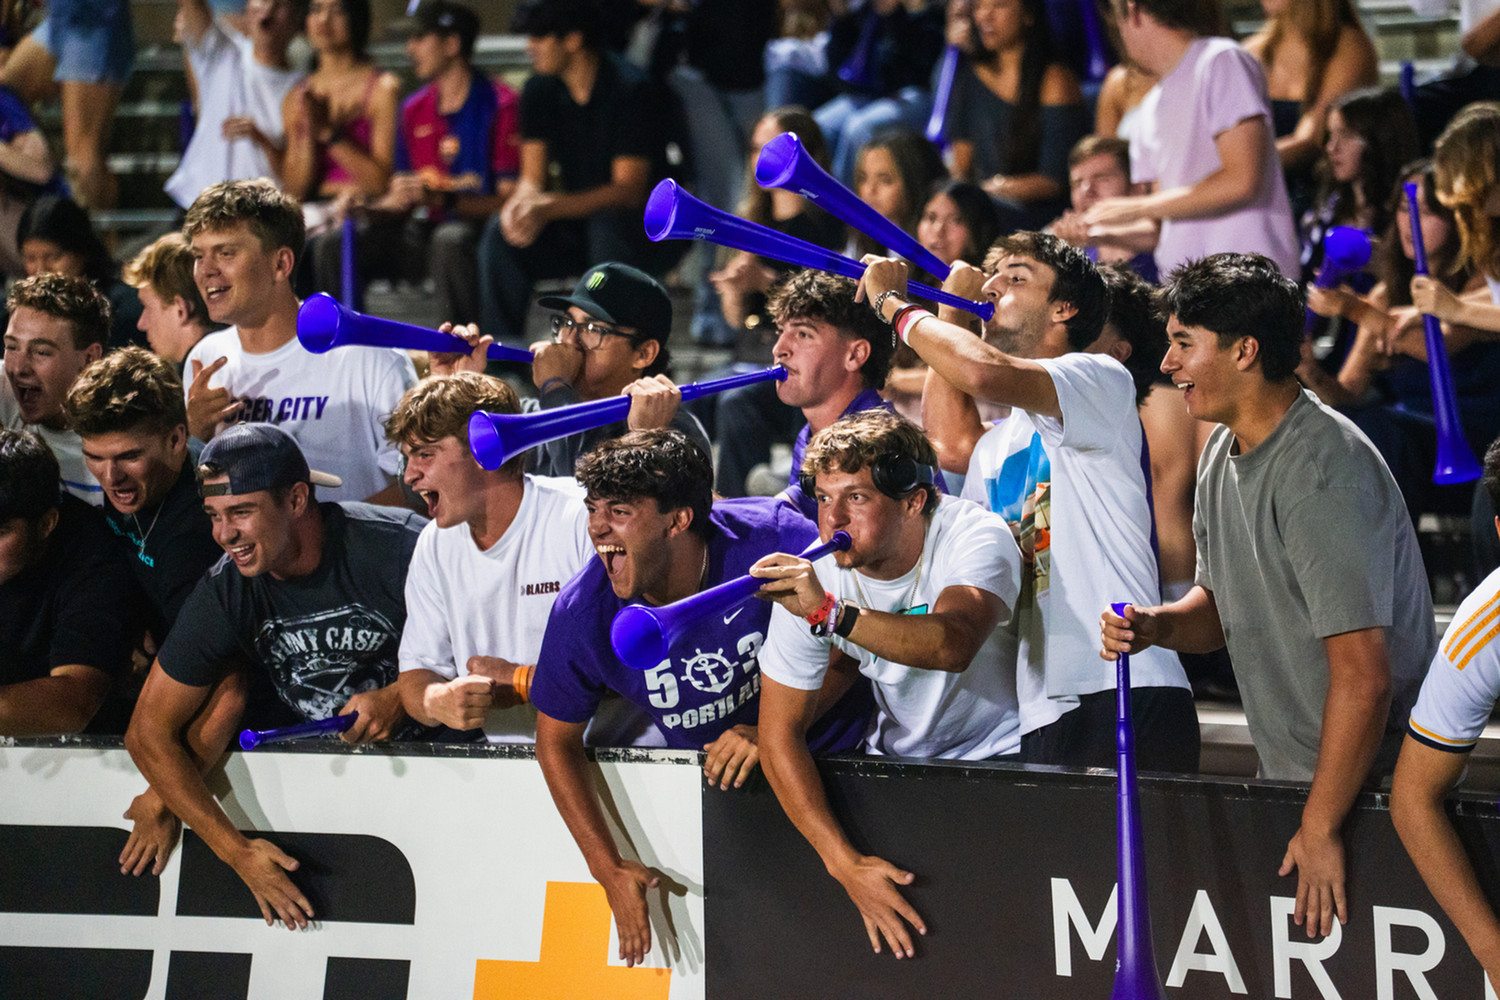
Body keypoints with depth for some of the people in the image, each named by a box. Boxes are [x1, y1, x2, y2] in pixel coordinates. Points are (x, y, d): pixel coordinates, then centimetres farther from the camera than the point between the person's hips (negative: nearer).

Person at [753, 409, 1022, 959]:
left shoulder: (976, 537, -24)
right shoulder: (809, 579, -14)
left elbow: (952, 644, -46)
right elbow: (781, 732, -13)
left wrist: (829, 613, -59)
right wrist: (847, 864, -23)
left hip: (999, 749, -4)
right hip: (899, 759, 4)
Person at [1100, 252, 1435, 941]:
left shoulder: (1322, 472, -23)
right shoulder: (1223, 454, 8)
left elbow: (1364, 676, -27)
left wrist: (1321, 827, -26)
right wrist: (1157, 625, -3)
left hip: (1368, 782, -9)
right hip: (1285, 777, 9)